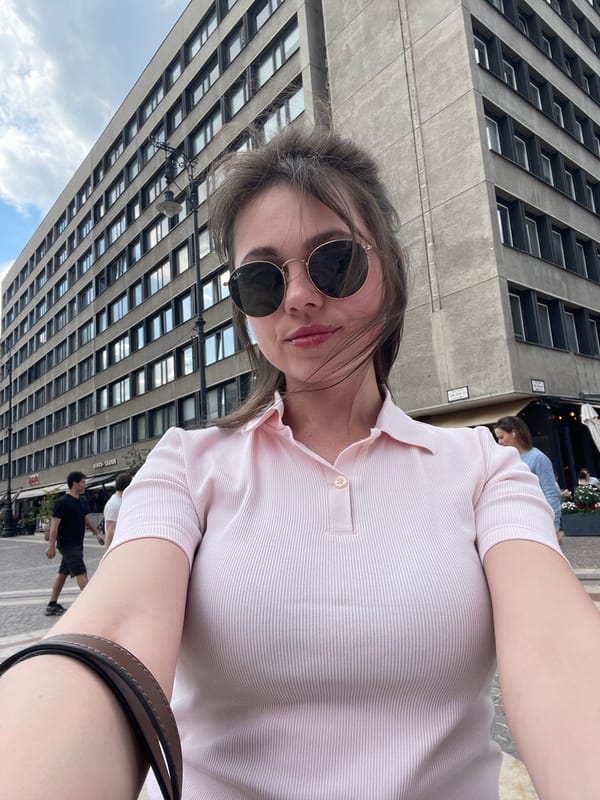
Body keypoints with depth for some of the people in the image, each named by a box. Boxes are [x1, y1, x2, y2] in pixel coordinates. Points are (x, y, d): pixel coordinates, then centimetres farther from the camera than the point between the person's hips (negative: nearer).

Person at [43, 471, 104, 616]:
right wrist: (51, 546, -19)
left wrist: (97, 533, 10)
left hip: (77, 544, 9)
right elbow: (54, 524, -17)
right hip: (68, 545, -9)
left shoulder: (81, 501, 11)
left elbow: (87, 518, 19)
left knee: (63, 573, 14)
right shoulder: (63, 502, -15)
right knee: (81, 573, -9)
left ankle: (52, 605, 23)